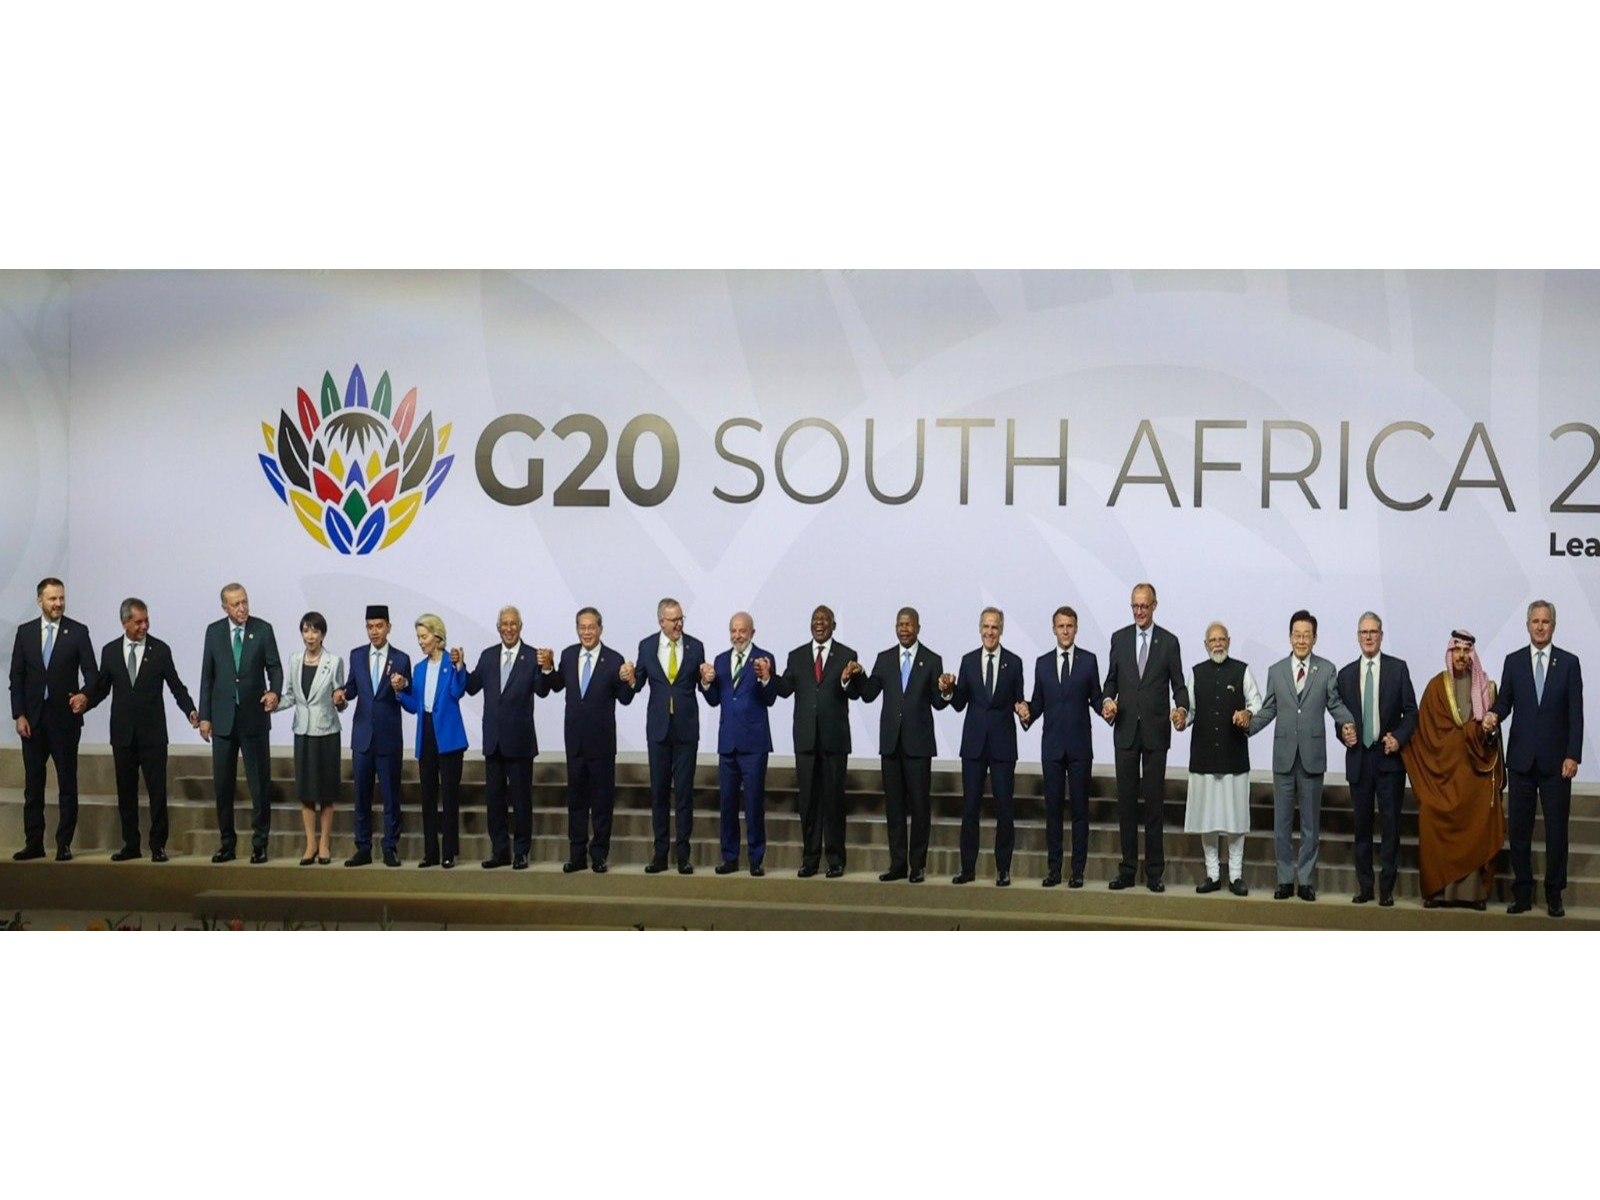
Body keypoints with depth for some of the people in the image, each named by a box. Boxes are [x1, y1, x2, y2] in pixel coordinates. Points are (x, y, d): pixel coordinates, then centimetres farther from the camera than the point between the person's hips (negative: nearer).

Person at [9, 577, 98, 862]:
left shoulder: (78, 632, 0)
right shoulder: (25, 632, 7)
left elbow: (91, 672, -4)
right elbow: (17, 676, 7)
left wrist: (86, 695, -25)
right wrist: (19, 715, -2)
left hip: (64, 717, -2)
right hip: (33, 718, 2)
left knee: (67, 783, 1)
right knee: (33, 783, 7)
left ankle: (64, 844, 6)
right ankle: (34, 843, 13)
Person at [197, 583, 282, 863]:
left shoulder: (263, 629, 0)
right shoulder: (214, 631, 5)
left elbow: (274, 667, 1)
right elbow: (207, 675, 6)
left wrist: (274, 692, -20)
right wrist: (204, 716, 2)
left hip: (254, 717, -2)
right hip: (223, 719, 2)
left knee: (260, 782, 0)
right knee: (223, 784, 6)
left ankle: (260, 843, 7)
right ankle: (227, 842, 16)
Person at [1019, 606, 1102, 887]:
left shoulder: (1088, 660, 4)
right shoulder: (1042, 663, 10)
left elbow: (1095, 698, 4)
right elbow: (1038, 702, 10)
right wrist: (1028, 713, -10)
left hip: (1080, 746, -2)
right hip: (1052, 745, 2)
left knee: (1080, 808, 0)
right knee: (1053, 808, 4)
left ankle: (1078, 870, 3)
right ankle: (1054, 869, 9)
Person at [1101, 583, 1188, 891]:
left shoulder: (1169, 642, 3)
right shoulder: (1119, 638, 8)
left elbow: (1178, 684, 3)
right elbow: (1111, 679, 12)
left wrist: (1181, 707, -17)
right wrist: (1108, 700, -8)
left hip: (1156, 731, -2)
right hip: (1126, 730, 2)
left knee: (1154, 802, 0)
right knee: (1126, 801, 4)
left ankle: (1154, 872, 5)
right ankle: (1128, 870, 9)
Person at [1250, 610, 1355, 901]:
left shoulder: (1327, 670, 3)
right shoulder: (1276, 671, 8)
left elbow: (1335, 704, 3)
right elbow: (1268, 710, 10)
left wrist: (1347, 724, -16)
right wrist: (1247, 727, -5)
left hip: (1313, 755, -1)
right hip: (1284, 755, 1)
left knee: (1310, 822, 5)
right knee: (1281, 822, 5)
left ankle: (1306, 880, 13)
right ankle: (1285, 879, 12)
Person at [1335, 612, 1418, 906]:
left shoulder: (1398, 668, 3)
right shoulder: (1346, 673, 10)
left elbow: (1410, 711, 2)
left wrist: (1399, 738, -12)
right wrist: (1344, 734, -5)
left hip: (1389, 757, -2)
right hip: (1358, 758, 2)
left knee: (1390, 824, -3)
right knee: (1362, 825, 6)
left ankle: (1387, 888, 3)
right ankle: (1364, 886, 13)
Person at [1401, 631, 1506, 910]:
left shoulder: (1485, 687, 10)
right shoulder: (1436, 687, 3)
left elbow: (1492, 727, 9)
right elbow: (1436, 731, -2)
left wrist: (1488, 732, -10)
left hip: (1476, 772, 2)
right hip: (1444, 770, -2)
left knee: (1478, 827, -6)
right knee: (1438, 828, -8)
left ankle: (1476, 890, -4)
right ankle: (1436, 889, -5)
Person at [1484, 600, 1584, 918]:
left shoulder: (1569, 663, 2)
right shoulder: (1513, 661, 7)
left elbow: (1575, 713, -1)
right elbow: (1505, 701, 6)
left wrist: (1573, 756, -8)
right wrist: (1494, 715, -18)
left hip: (1556, 760, -1)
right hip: (1521, 758, 2)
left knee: (1556, 829, 2)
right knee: (1519, 829, 4)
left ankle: (1554, 895, 10)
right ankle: (1522, 894, 11)